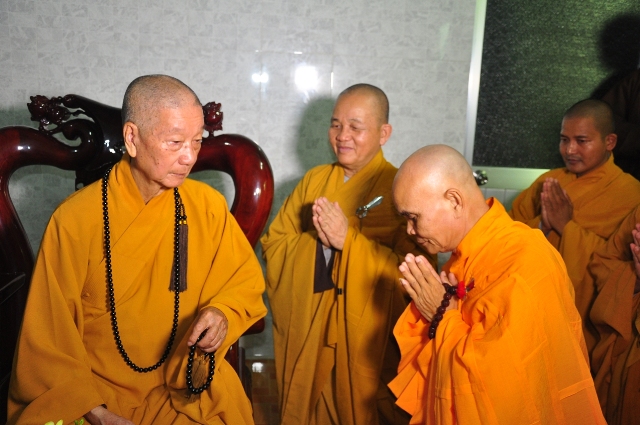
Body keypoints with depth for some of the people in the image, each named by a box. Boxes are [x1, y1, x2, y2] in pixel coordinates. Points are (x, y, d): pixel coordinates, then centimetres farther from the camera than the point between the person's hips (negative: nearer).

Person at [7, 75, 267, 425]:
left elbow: (246, 279, 8)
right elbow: (48, 340, -7)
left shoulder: (208, 205, -5)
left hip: (192, 390, 2)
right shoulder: (75, 219, -13)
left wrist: (223, 312, -12)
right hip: (99, 397, -1)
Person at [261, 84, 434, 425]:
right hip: (302, 337, 5)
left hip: (366, 345, -4)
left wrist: (349, 240, -24)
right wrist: (315, 242, -16)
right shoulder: (314, 180, 6)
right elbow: (272, 245, 3)